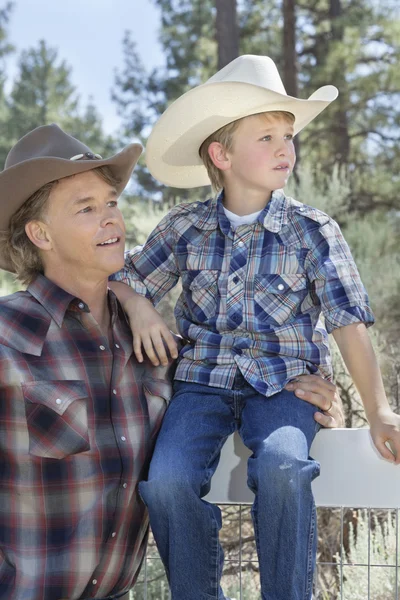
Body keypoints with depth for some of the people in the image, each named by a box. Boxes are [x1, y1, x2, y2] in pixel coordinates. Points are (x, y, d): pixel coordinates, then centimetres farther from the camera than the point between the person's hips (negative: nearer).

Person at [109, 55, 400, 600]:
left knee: (282, 467, -35)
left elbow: (349, 322, -4)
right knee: (165, 481, -26)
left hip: (283, 384, -2)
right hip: (203, 379, 2)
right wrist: (138, 308, -7)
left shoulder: (313, 232, -1)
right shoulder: (185, 227, 5)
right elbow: (129, 279, 18)